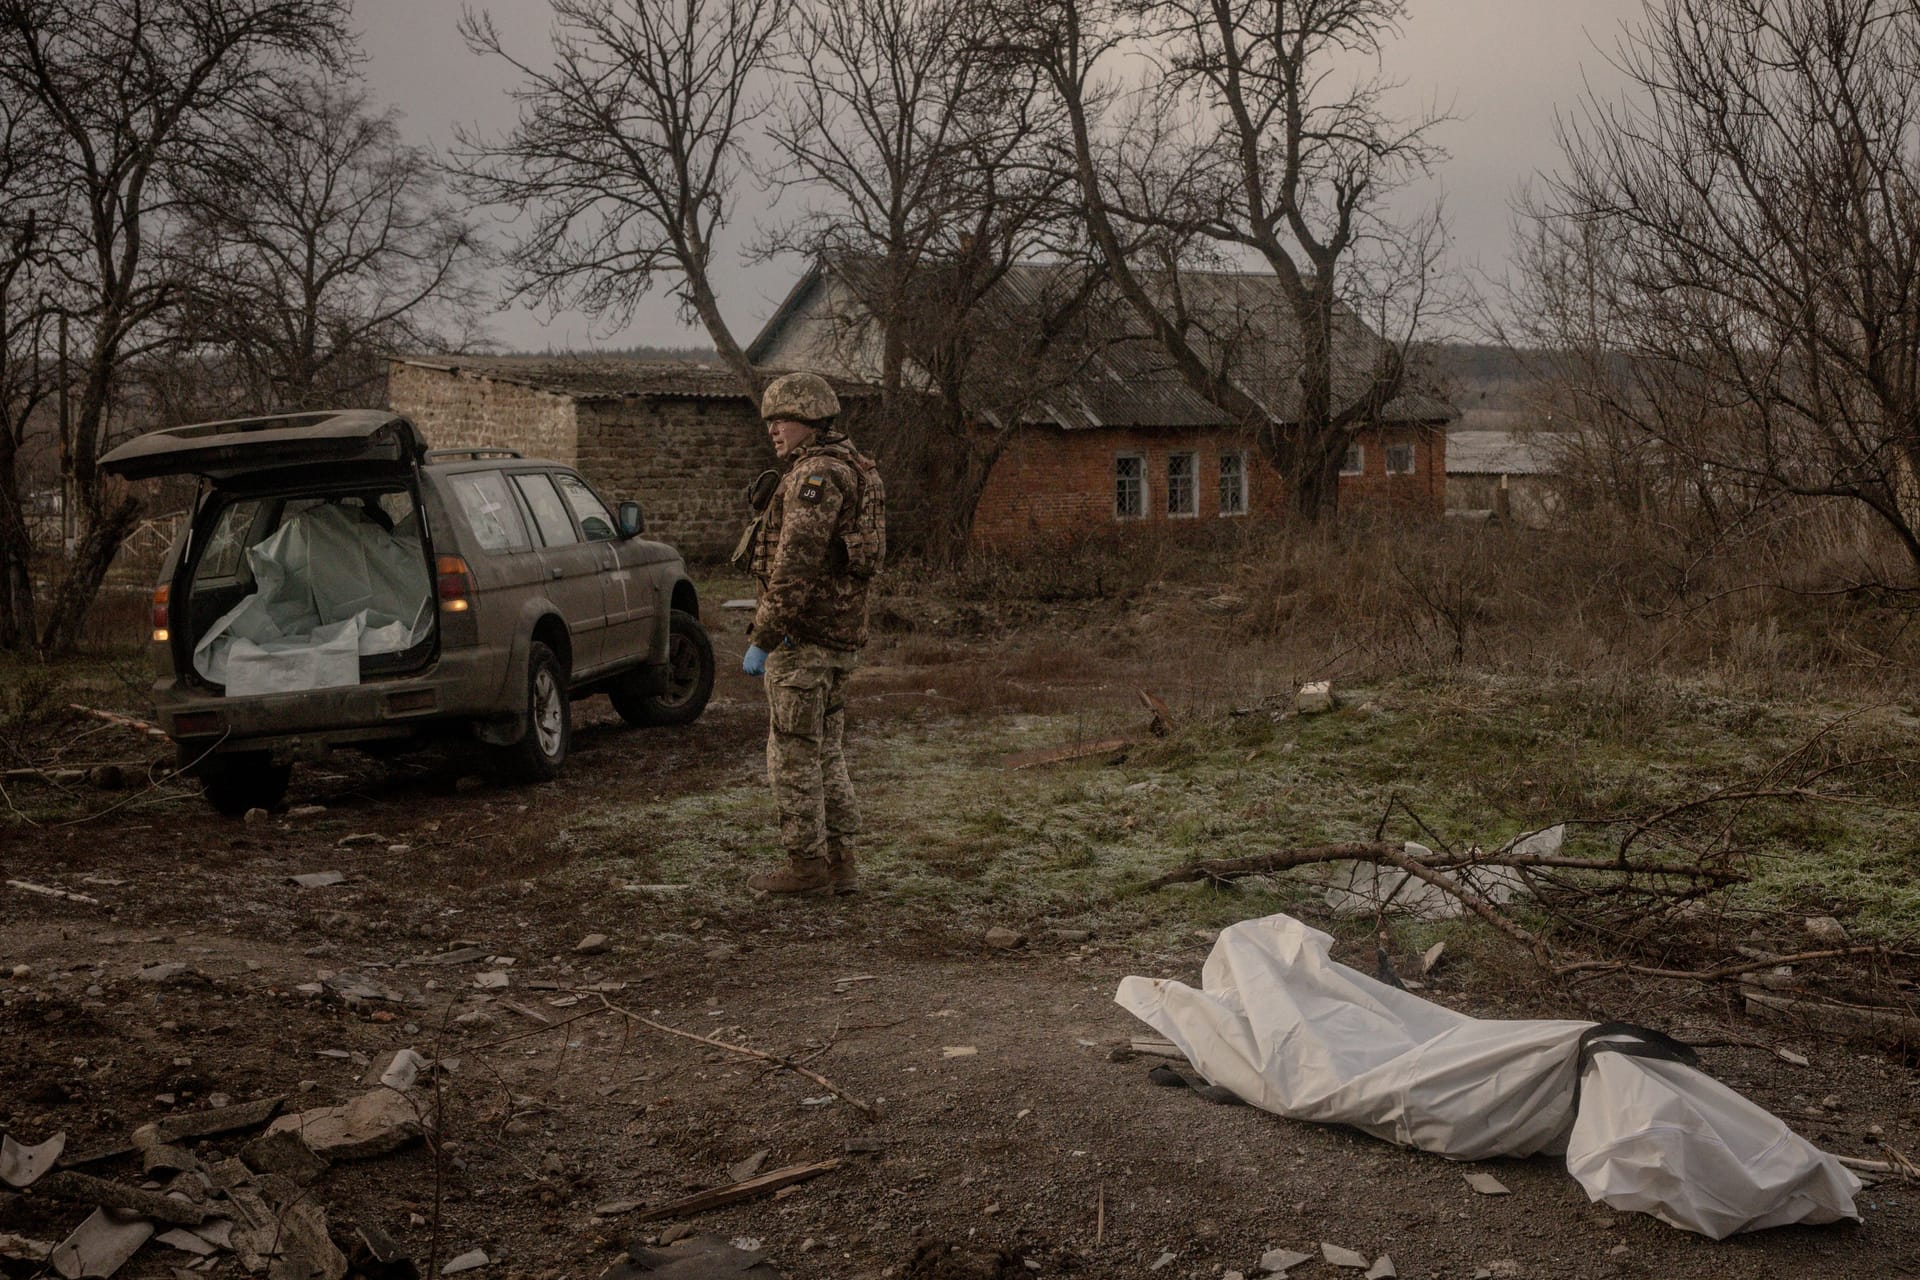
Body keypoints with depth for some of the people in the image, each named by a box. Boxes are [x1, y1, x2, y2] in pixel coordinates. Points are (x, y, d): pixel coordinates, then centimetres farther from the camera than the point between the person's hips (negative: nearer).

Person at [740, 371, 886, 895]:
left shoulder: (818, 472, -15)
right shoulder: (853, 469, 18)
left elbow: (795, 564, -23)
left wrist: (762, 638, -19)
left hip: (802, 635, -10)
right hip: (840, 635, 10)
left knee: (793, 754, -2)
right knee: (826, 753, 14)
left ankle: (806, 863, 4)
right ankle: (838, 861, 17)